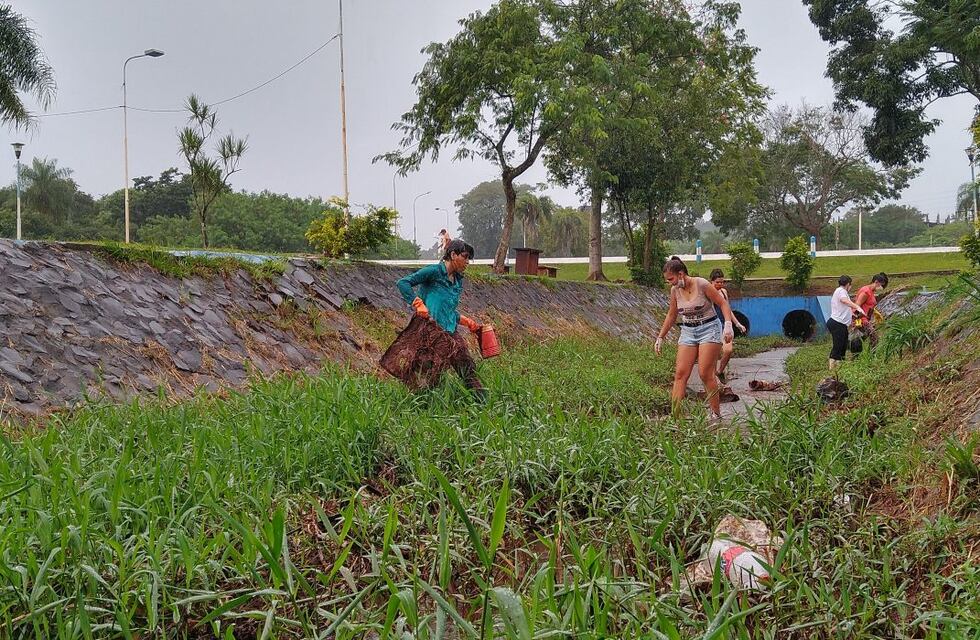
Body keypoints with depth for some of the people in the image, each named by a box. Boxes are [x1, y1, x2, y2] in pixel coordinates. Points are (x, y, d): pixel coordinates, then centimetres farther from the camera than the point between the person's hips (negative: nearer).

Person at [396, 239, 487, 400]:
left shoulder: (457, 280, 17)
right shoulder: (434, 271, -8)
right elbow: (403, 283, -12)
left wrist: (468, 322, 20)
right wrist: (418, 304, -19)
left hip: (451, 331, 7)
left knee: (468, 366, 1)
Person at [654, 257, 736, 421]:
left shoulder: (702, 284, -14)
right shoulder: (675, 290, 2)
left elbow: (723, 303, -7)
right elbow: (671, 315, 15)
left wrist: (728, 325, -20)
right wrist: (660, 337, 16)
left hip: (709, 329, -5)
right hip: (687, 332, 5)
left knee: (705, 374, -8)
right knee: (680, 373, -6)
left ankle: (716, 414, 6)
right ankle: (674, 414, -8)